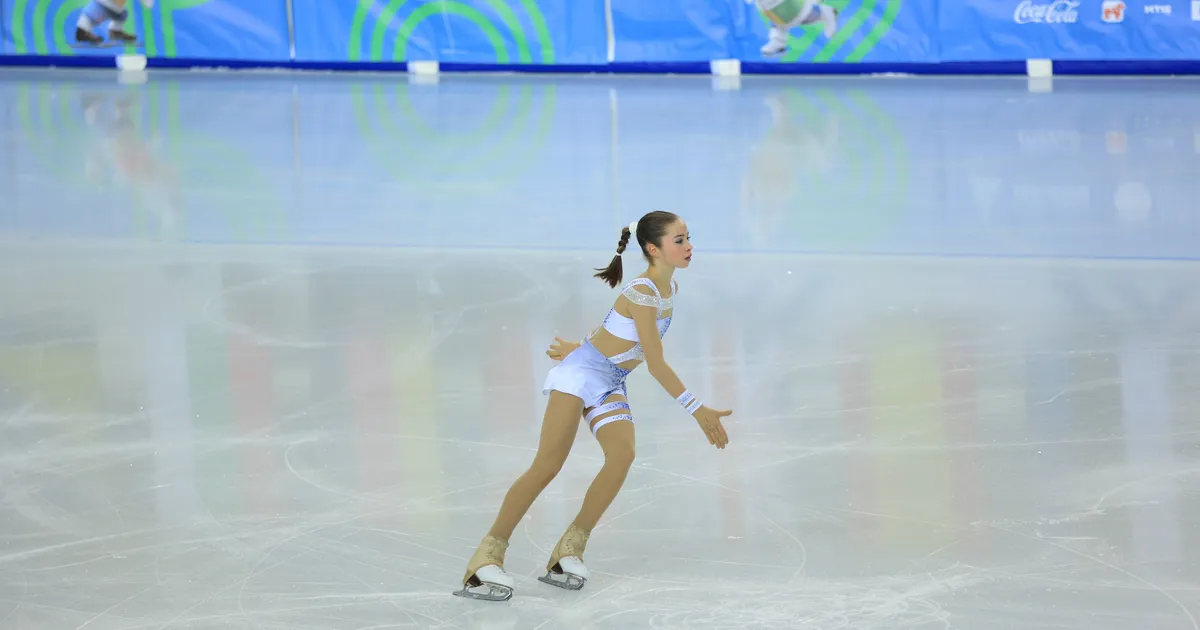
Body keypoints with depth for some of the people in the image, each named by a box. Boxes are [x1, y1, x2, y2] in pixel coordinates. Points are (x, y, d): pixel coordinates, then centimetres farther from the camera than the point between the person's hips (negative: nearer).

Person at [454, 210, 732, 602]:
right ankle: (488, 557, -12)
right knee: (547, 466, -14)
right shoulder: (643, 294, -22)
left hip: (610, 385, 8)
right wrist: (697, 410, -22)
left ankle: (570, 550, -11)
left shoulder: (669, 287, 5)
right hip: (581, 374, -8)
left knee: (622, 455, -17)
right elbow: (656, 365, -23)